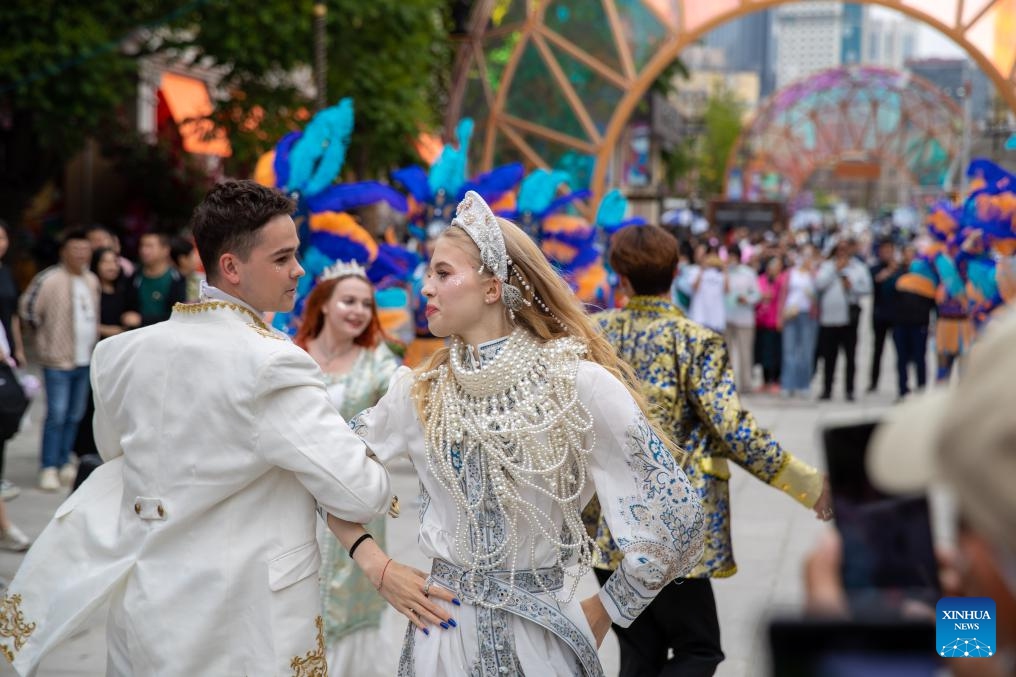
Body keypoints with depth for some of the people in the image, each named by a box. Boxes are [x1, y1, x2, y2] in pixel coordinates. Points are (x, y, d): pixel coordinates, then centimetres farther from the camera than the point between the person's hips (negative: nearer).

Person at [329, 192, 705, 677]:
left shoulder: (578, 383, -13)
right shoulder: (418, 391, 0)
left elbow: (674, 513, -12)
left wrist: (600, 614, -4)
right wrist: (375, 565, 1)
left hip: (540, 633, -3)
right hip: (444, 627, 3)